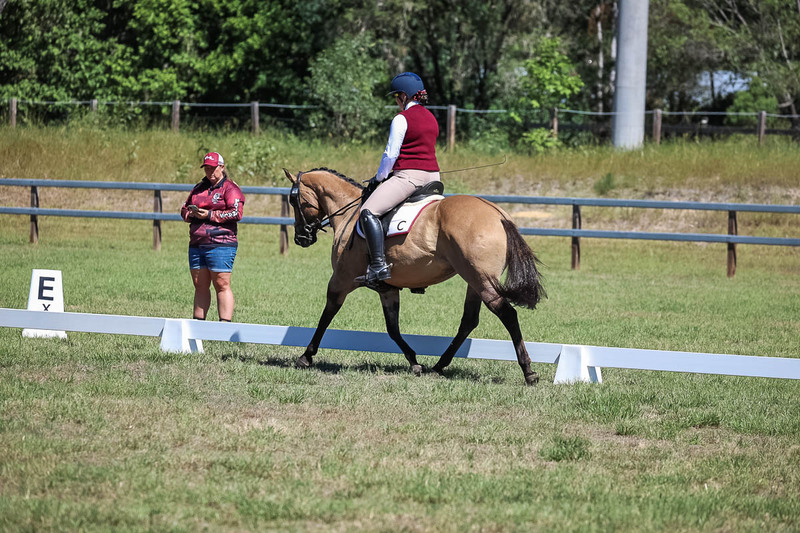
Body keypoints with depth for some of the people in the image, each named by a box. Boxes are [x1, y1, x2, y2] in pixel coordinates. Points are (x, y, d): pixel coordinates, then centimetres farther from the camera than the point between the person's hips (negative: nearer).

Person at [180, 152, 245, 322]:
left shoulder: (230, 188, -1)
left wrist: (210, 215, -14)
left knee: (222, 285, -8)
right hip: (196, 244, 7)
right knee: (200, 286, 9)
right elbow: (184, 209, 24)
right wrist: (191, 214, 0)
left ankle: (225, 324, -8)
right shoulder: (199, 188, 21)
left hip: (220, 244, -7)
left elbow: (236, 213, -11)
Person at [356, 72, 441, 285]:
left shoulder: (402, 119, -7)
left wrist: (379, 178, 7)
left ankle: (379, 265, -28)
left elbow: (391, 154, -10)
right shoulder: (431, 119, 18)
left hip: (408, 175, -9)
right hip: (432, 176, 9)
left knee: (368, 212, -15)